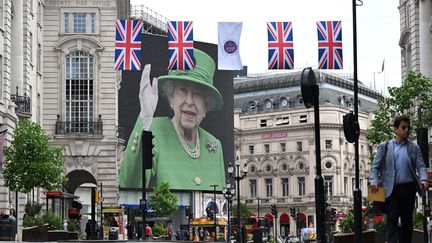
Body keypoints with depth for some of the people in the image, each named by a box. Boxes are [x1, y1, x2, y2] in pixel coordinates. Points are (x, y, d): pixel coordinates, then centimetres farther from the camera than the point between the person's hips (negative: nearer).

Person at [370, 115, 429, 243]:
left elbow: (420, 166, 3)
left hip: (408, 188, 2)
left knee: (407, 220, 9)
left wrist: (423, 179, -16)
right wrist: (374, 180, -12)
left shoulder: (414, 147, 10)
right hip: (392, 189, -2)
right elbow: (375, 166, 5)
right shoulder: (385, 146, 6)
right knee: (392, 218, -10)